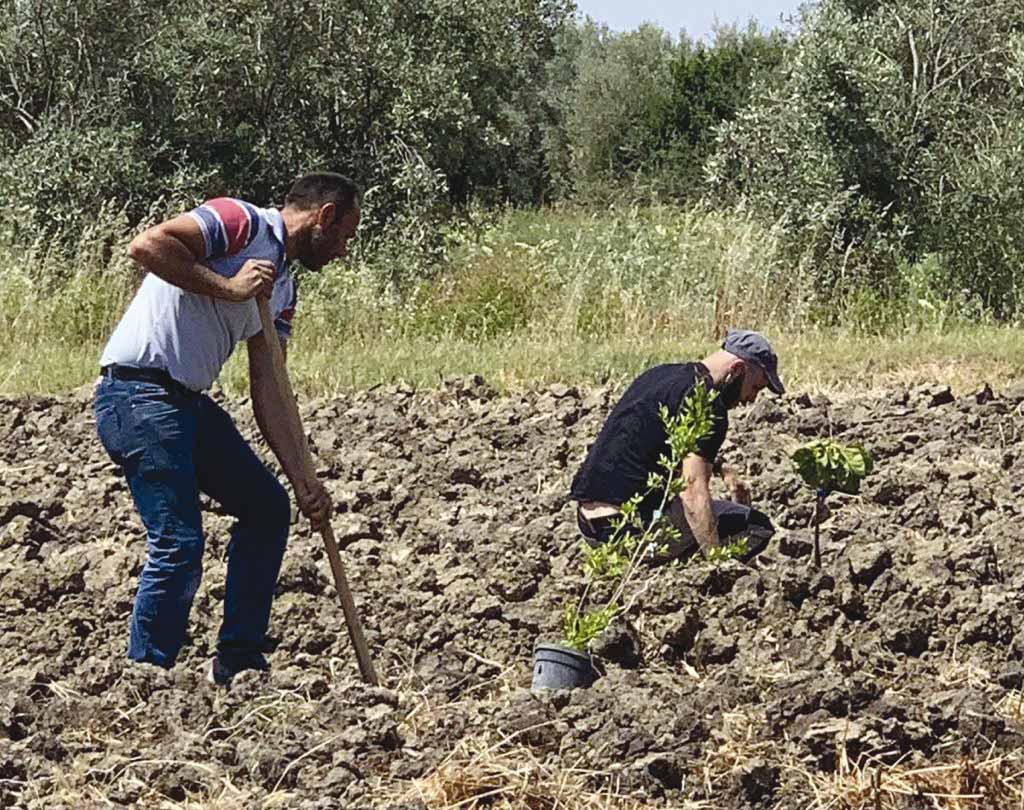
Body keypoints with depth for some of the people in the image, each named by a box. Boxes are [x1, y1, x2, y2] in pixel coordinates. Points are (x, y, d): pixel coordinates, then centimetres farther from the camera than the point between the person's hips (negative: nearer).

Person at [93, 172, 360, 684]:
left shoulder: (282, 288, 17)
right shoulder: (241, 223, -9)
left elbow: (267, 392, 13)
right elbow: (147, 245, -23)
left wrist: (303, 481, 5)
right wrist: (227, 287, -18)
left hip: (187, 401, 10)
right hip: (138, 391, -10)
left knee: (267, 506, 15)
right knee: (179, 542, -14)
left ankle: (238, 665, 22)